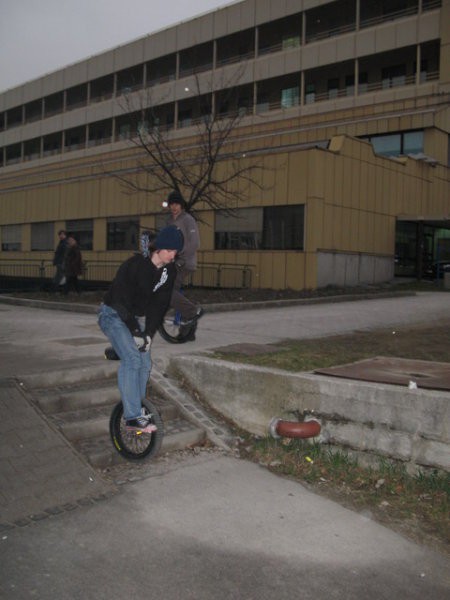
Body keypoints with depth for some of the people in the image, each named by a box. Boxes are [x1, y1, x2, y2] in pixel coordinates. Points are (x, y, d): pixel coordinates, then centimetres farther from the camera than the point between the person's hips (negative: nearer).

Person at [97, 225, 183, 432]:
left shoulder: (169, 271, -5)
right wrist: (136, 333, -24)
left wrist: (149, 333, -13)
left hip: (137, 317, 7)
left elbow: (160, 304, -4)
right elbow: (121, 301, -24)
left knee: (145, 363, 0)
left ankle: (136, 412, 15)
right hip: (114, 315, -7)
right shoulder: (134, 265, -25)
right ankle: (133, 416, -24)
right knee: (132, 358, -24)